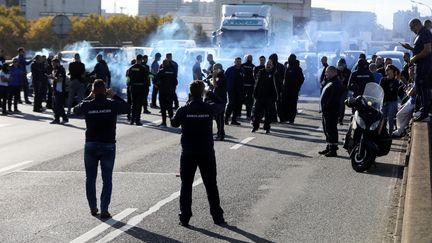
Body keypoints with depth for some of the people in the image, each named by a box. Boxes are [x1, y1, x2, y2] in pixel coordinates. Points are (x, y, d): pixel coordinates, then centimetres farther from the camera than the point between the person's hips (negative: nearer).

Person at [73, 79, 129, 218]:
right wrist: (114, 96, 12)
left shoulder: (88, 105, -8)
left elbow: (76, 110, 14)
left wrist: (89, 97, 16)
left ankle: (93, 208, 17)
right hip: (108, 145, -1)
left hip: (91, 145, 1)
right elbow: (127, 108, 10)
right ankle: (104, 209, 1)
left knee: (90, 178, 14)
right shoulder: (113, 104, -9)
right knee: (107, 179, 5)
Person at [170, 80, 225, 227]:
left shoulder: (184, 110, -10)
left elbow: (174, 123, 7)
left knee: (186, 185, 7)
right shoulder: (209, 108, -9)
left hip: (188, 154, 0)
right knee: (211, 185, 10)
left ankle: (184, 218, 5)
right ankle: (217, 216, 15)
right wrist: (210, 95, 21)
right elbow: (220, 106, 13)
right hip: (207, 153, 0)